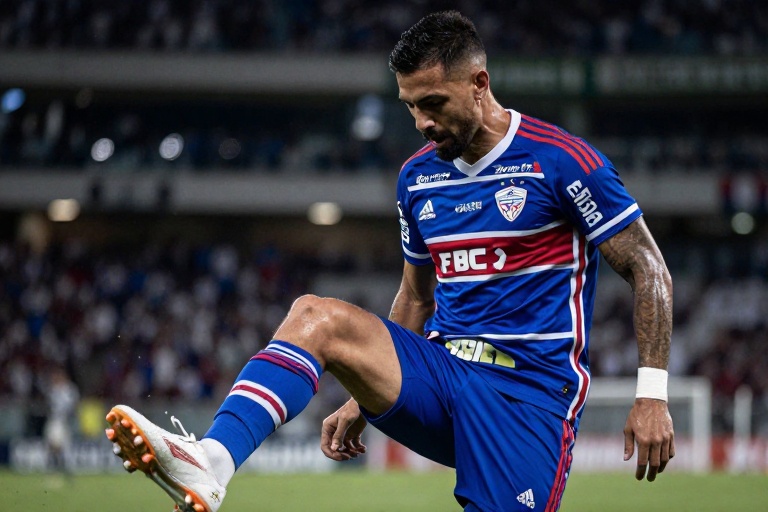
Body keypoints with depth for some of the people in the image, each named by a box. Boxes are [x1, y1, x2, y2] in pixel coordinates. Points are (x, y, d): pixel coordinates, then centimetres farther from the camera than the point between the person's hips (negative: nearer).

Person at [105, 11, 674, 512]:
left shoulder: (559, 159, -7)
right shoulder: (418, 176, 12)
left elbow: (650, 271, -3)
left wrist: (653, 393, -10)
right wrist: (365, 397, 19)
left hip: (532, 387, -5)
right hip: (441, 371, 5)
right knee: (316, 316, -20)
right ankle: (210, 462, -39)